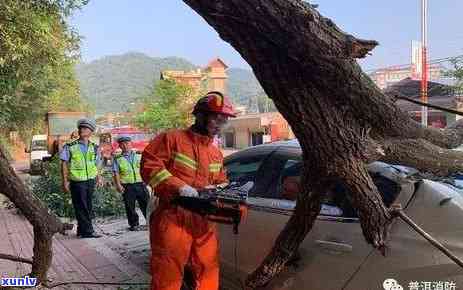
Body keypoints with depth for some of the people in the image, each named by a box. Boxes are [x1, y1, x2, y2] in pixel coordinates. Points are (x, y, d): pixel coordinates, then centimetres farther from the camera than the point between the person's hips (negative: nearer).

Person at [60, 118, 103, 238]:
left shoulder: (94, 148, 10)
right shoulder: (70, 146, -2)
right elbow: (64, 164, -2)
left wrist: (98, 177, 7)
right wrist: (65, 181, -7)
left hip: (91, 181, 5)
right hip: (77, 182, -4)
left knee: (88, 207, 10)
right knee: (81, 207, -1)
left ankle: (81, 230, 24)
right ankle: (87, 231, 5)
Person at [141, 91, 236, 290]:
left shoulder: (216, 154, 18)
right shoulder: (172, 139, -3)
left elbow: (221, 183, 26)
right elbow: (149, 166, -12)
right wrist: (179, 187, -20)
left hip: (204, 221, 6)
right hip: (173, 219, -6)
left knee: (208, 274, 12)